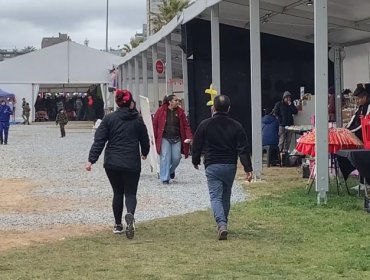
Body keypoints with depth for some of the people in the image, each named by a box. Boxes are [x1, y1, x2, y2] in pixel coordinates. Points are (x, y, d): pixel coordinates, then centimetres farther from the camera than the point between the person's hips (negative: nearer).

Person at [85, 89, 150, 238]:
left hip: (112, 163, 1)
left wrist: (91, 160, -6)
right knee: (130, 193, 4)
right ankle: (130, 215, -27)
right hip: (132, 164, -1)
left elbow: (99, 141, -7)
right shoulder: (138, 120, 2)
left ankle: (118, 225, 19)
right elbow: (145, 140, 12)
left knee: (117, 193, 16)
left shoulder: (109, 119, -1)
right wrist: (144, 153, 33)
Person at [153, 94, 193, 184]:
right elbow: (155, 124, 0)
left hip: (177, 139, 3)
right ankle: (165, 178, 2)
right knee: (165, 158, -6)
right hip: (165, 139, -3)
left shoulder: (180, 112, 5)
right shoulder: (161, 111, -3)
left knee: (176, 158, 1)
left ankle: (171, 171, 32)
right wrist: (154, 137, -4)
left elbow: (185, 125, 3)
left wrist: (189, 137, -9)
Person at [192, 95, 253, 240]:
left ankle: (221, 224, -25)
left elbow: (197, 146, 3)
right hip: (230, 166, 3)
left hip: (212, 166, -3)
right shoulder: (236, 126, 0)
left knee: (215, 197, -4)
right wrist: (248, 169, -4)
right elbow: (244, 149, -4)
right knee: (226, 196, 18)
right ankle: (223, 224, 28)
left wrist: (196, 161, 20)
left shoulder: (205, 125, -4)